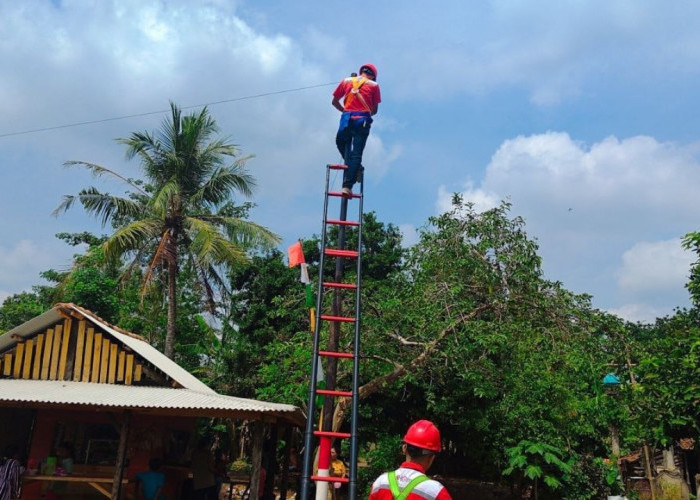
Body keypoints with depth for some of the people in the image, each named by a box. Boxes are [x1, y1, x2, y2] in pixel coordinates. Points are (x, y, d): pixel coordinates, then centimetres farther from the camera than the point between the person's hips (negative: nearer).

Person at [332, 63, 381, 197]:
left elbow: (334, 102, 18)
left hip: (347, 118, 1)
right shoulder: (374, 85, 11)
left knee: (342, 144, 22)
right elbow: (375, 110, 11)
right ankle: (348, 186, -11)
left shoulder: (346, 81, 16)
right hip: (362, 120, -1)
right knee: (357, 154, -3)